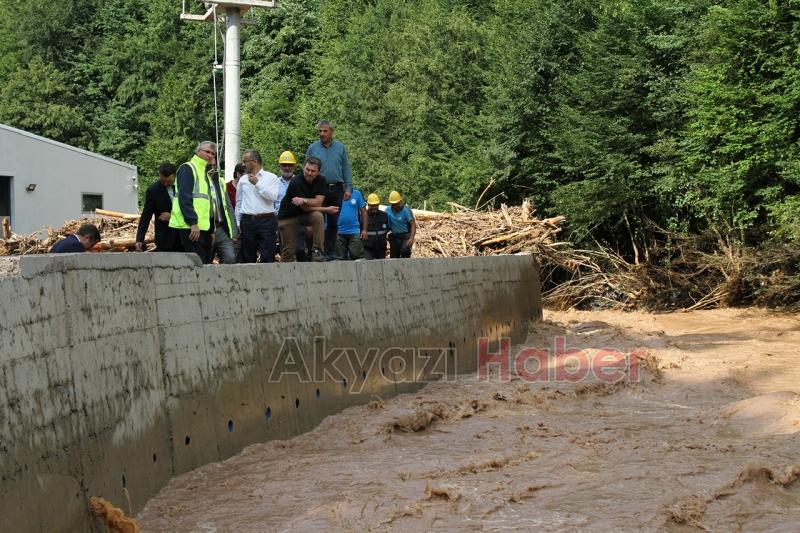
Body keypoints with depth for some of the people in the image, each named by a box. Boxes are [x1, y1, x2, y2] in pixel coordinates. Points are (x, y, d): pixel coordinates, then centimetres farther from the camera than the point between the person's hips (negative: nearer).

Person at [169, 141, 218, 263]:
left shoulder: (206, 173, 24)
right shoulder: (187, 169, -5)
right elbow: (184, 198, -16)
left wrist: (212, 230, 22)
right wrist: (193, 223, -23)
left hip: (204, 227, 9)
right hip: (191, 227, -9)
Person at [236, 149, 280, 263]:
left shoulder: (271, 178, 4)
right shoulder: (243, 180, 15)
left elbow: (273, 196, -10)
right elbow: (238, 202, 18)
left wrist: (257, 183, -10)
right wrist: (238, 222, 13)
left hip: (266, 221, -4)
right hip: (247, 221, 4)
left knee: (267, 257, -7)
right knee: (247, 258, 5)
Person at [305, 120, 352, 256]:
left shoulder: (340, 148, 6)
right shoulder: (312, 148, 4)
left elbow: (346, 169, 6)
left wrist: (348, 188, -3)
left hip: (336, 190, 1)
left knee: (333, 222, 6)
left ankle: (330, 251, 12)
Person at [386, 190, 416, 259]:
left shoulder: (406, 210, -12)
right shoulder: (388, 211, 2)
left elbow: (413, 224, -17)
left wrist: (411, 238, -29)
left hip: (406, 235, -5)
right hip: (395, 237, 5)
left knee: (404, 250, -31)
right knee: (394, 257, 4)